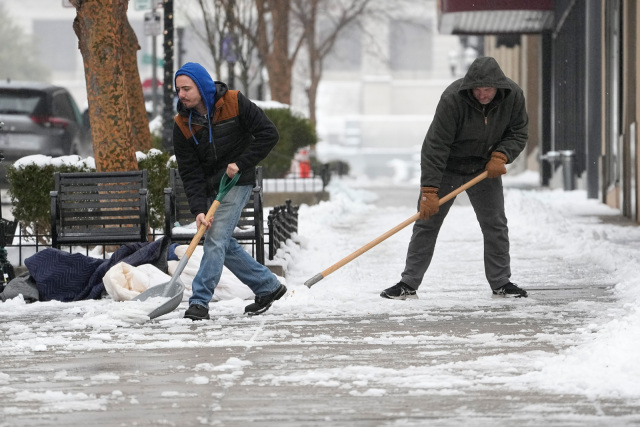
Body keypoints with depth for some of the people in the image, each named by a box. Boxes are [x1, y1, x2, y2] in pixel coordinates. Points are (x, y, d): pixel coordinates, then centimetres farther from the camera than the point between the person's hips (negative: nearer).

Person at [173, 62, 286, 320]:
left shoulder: (235, 103, -15)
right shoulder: (182, 125, -6)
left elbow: (269, 134, -12)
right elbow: (190, 172, -9)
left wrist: (241, 164, -19)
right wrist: (198, 209, -20)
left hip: (236, 183, -5)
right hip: (209, 188, 5)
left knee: (216, 239, -15)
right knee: (224, 245, 8)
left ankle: (199, 301, -17)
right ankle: (268, 287, 24)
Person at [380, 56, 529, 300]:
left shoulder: (513, 96, -17)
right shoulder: (453, 99, -31)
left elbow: (519, 133, -2)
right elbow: (435, 146, -30)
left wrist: (500, 156, -21)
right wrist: (429, 191, -34)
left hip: (485, 169, 3)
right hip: (446, 168, -3)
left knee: (495, 225, 3)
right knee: (427, 223, -3)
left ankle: (501, 283, 14)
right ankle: (408, 284, 2)